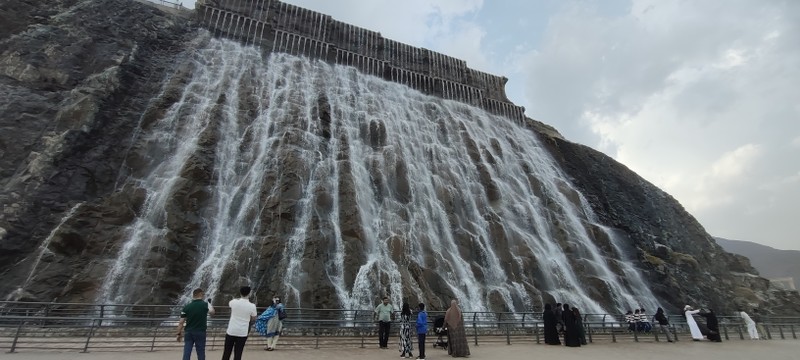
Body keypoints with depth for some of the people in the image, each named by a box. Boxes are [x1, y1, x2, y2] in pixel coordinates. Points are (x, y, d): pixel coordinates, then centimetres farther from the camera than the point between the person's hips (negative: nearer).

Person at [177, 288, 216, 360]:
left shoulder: (186, 307, -3)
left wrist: (179, 333, 9)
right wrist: (210, 304, 28)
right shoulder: (205, 305, -8)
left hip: (188, 332, 2)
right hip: (200, 332, -2)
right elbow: (212, 312, 12)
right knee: (200, 352, 9)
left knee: (186, 353, 5)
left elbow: (181, 322, -2)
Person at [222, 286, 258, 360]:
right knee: (238, 353, 7)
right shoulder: (252, 306, -10)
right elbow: (253, 319, 4)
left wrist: (238, 299, 25)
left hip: (231, 331, 1)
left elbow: (229, 303, 19)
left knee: (227, 351, 16)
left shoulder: (234, 302, -8)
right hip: (243, 333, -1)